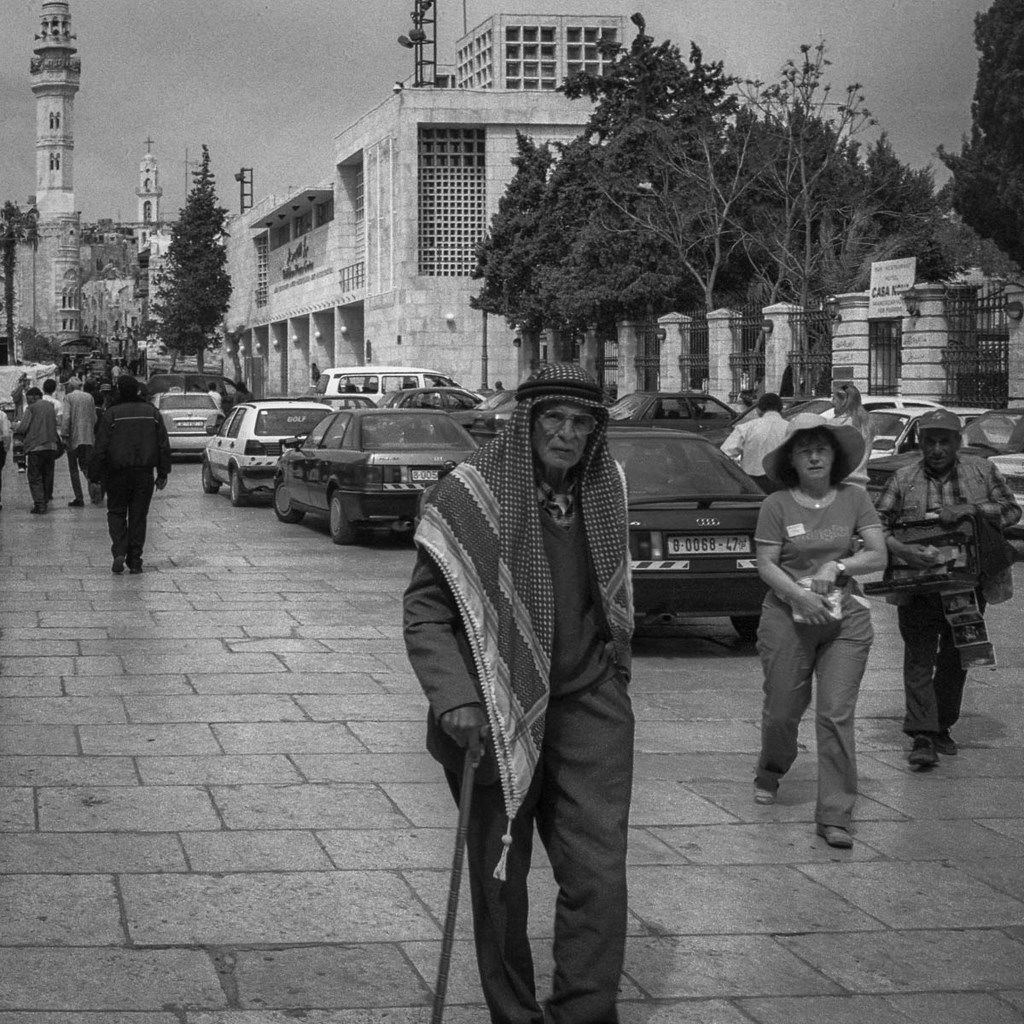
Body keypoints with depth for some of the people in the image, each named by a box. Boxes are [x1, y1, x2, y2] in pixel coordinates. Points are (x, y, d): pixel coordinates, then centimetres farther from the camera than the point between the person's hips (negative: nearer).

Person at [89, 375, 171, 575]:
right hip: (144, 474, 2)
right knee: (138, 516, 8)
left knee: (116, 512, 11)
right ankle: (135, 562, 7)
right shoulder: (152, 413, 5)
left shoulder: (111, 414, -7)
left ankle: (119, 552, -9)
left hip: (118, 474, -2)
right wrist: (163, 473, 11)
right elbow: (164, 446, 6)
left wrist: (94, 474, -2)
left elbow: (100, 448, -8)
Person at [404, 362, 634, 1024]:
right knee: (500, 874, 8)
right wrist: (454, 697, -22)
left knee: (598, 872, -5)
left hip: (589, 702, 3)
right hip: (497, 711, -3)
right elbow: (425, 607, -11)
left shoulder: (605, 489, 4)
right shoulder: (470, 496, -11)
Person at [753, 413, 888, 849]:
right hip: (787, 617, -1)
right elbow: (765, 564, -5)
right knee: (782, 711, 8)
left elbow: (879, 555, 2)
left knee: (837, 715, -6)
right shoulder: (777, 505, -2)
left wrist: (838, 566, -13)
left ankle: (835, 815, -2)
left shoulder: (854, 498, 3)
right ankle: (770, 772, 41)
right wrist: (798, 593, -19)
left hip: (846, 620, 1)